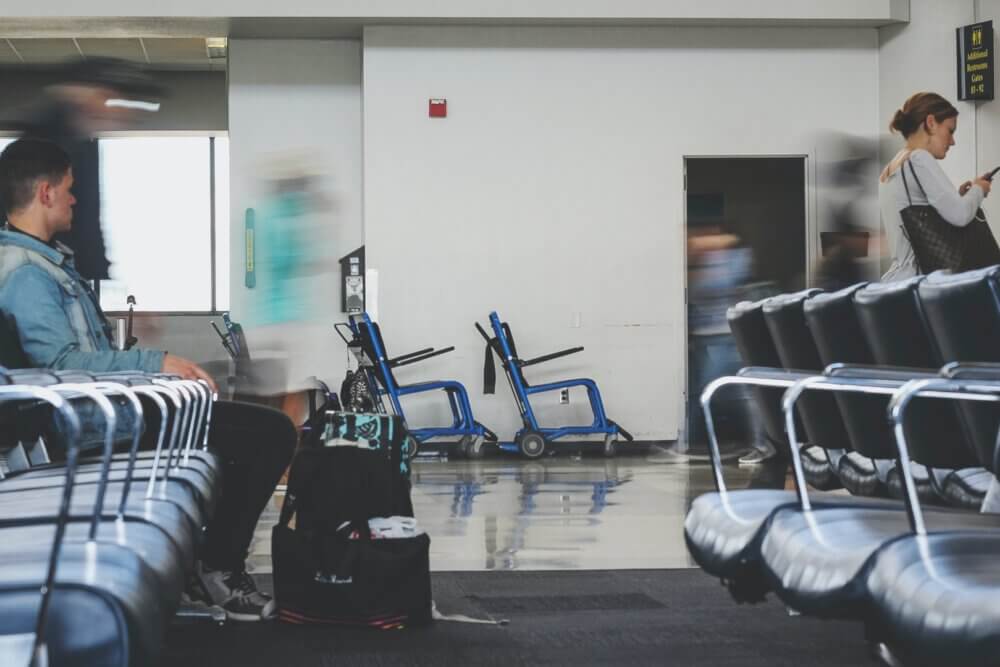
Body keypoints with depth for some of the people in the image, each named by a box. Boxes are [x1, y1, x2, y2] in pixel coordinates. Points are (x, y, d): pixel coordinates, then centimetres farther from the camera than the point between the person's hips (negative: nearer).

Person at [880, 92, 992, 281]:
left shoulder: (895, 166, 20)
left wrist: (958, 196, 15)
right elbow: (960, 215, -20)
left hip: (899, 280, 10)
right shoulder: (919, 159, -9)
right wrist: (978, 190, 0)